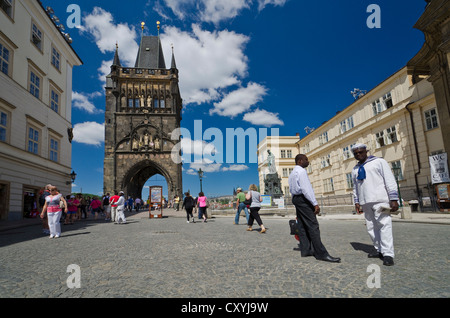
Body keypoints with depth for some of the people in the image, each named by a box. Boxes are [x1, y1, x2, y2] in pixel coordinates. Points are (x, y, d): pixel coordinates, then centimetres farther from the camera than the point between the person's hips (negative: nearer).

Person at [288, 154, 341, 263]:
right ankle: (321, 254, -10)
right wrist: (315, 203, -22)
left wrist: (296, 203, 18)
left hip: (295, 198, 10)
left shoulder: (292, 173, 20)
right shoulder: (301, 171, -11)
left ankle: (305, 250, 13)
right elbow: (306, 188, -20)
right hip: (303, 198, -10)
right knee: (313, 226, -10)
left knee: (302, 226, 10)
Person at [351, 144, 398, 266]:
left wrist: (394, 199, -10)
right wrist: (356, 202, 14)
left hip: (380, 200, -6)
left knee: (384, 225, -10)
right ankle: (379, 250, 15)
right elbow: (355, 187, 23)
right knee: (371, 227, 5)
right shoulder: (355, 169, 20)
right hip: (365, 203, 6)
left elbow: (390, 180, -3)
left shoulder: (379, 162, 3)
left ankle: (388, 254, -8)